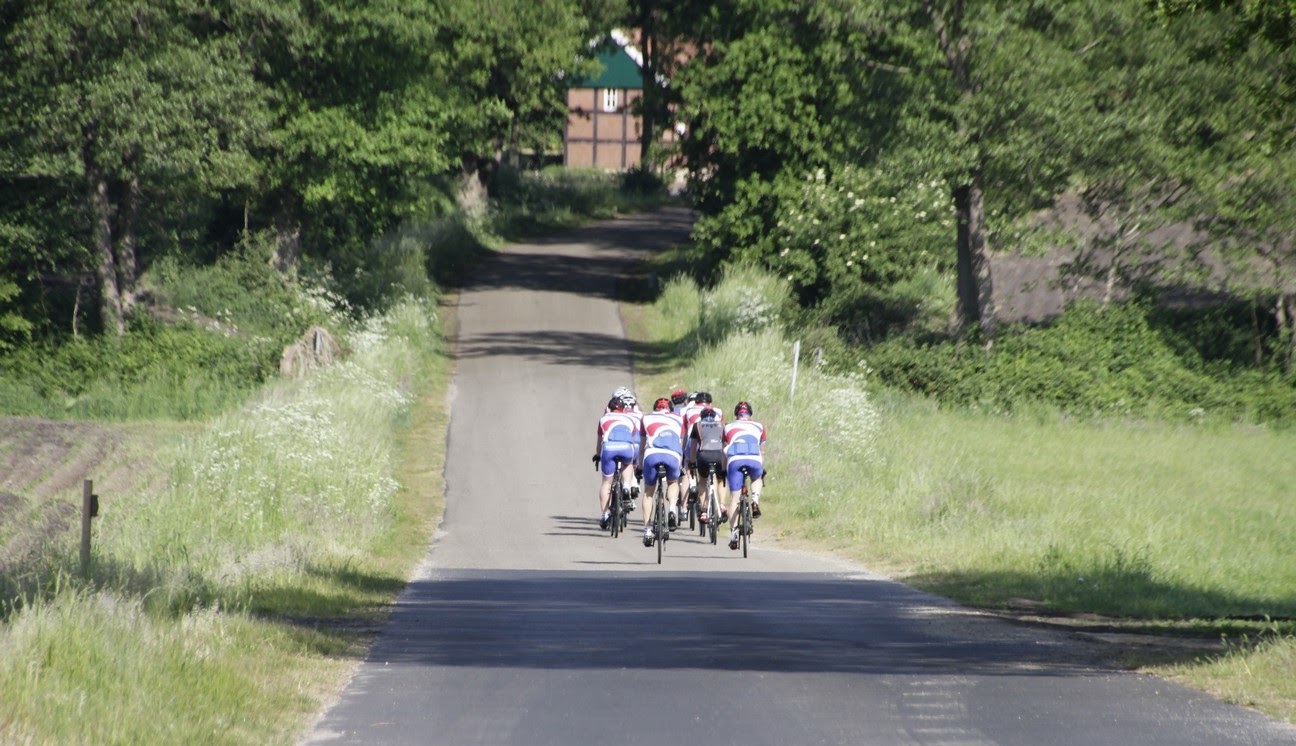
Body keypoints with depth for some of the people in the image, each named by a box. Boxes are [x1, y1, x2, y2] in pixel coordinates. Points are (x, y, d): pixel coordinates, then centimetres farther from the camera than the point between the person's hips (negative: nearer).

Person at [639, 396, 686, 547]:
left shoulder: (647, 418, 29)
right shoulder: (678, 419, 30)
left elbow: (642, 443, 32)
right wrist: (681, 465, 40)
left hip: (652, 454, 0)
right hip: (673, 455, 0)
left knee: (649, 492, 18)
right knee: (673, 482, 30)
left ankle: (647, 530, 14)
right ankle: (672, 510, 4)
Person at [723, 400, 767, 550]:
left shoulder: (729, 427, 28)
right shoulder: (758, 427, 29)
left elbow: (725, 452, 30)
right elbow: (762, 451, 35)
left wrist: (723, 470, 38)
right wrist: (762, 470, 45)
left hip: (735, 460, -1)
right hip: (754, 459, 1)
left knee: (734, 497, 3)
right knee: (757, 478, 34)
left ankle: (733, 533, -5)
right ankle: (755, 500, 5)